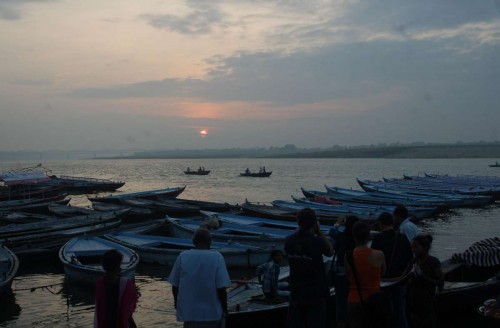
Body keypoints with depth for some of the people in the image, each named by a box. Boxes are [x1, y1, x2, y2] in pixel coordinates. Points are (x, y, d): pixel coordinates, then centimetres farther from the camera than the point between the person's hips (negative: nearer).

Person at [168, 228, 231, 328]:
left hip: (189, 312, 2)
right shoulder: (216, 257, -11)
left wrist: (176, 301, 18)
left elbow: (175, 285, 0)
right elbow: (221, 288, -14)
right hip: (211, 312, -1)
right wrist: (224, 308, 0)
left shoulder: (183, 256, -5)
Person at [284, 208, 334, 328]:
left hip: (296, 292, 4)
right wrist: (319, 232, 0)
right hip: (316, 294, -4)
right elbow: (330, 252, 0)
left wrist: (299, 230, 5)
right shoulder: (318, 242, -19)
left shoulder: (289, 241, -7)